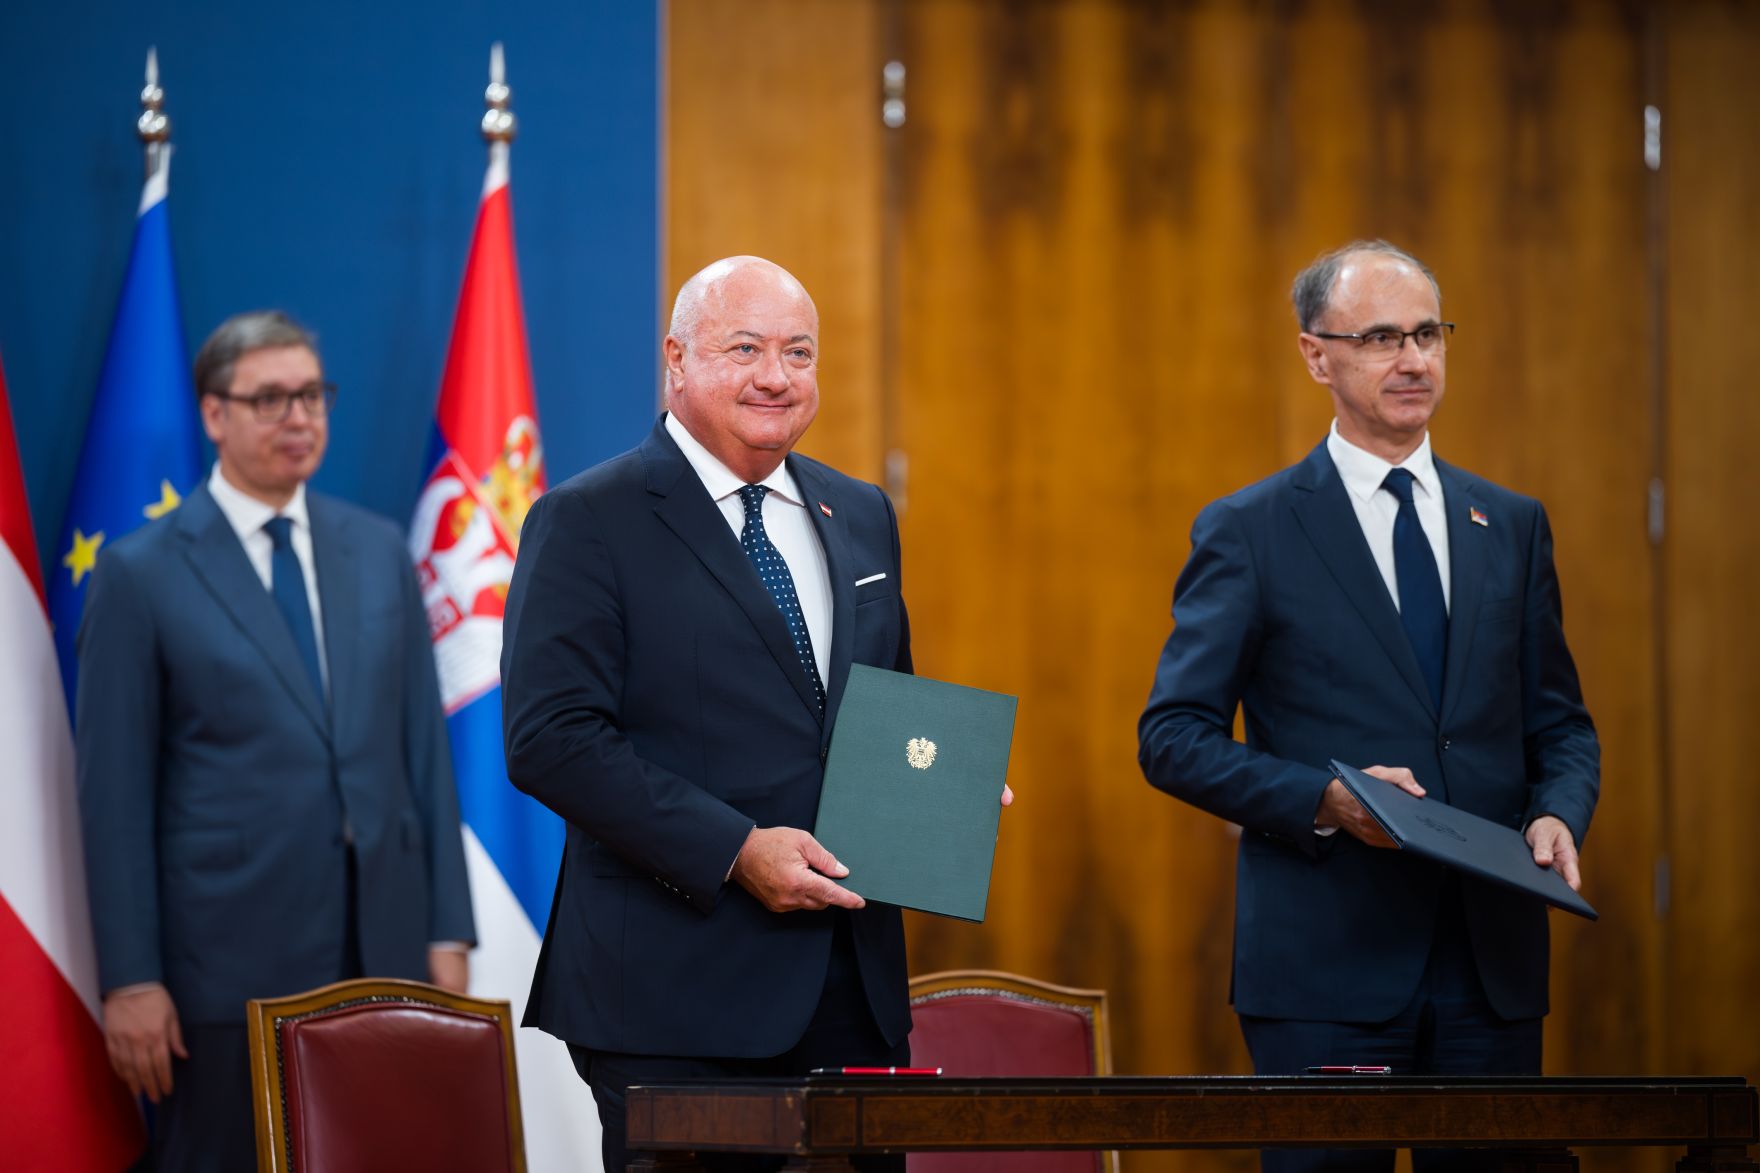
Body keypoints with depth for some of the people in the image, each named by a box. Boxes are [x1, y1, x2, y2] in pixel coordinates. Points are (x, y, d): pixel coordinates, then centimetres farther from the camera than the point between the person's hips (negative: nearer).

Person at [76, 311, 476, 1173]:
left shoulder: (378, 551, 12)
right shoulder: (142, 575, -1)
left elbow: (424, 746, 13)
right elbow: (115, 791, -2)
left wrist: (448, 934, 7)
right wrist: (130, 980, -7)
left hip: (383, 950, 4)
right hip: (229, 968, -4)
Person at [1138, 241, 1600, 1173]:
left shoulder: (1512, 527, 14)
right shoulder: (1247, 533, 1)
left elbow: (1560, 722, 17)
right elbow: (1172, 737, -2)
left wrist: (1557, 814, -6)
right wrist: (1323, 801, -17)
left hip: (1493, 960, 4)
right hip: (1325, 962, -4)